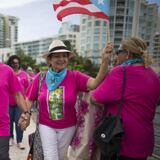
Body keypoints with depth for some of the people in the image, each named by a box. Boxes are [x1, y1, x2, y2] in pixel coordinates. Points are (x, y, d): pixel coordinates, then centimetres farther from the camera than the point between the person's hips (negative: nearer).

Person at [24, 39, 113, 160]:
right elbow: (30, 100, 0)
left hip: (68, 127, 1)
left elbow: (95, 83, -31)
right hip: (46, 125, -1)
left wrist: (105, 61, -44)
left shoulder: (75, 76, -15)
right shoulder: (40, 78, -11)